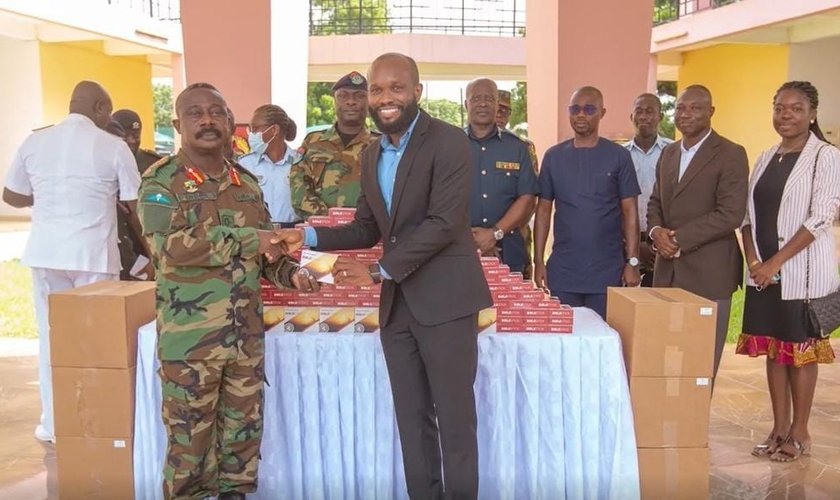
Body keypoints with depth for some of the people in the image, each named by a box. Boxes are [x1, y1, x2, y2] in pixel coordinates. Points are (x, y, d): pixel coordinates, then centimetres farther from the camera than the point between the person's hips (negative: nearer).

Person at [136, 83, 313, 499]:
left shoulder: (246, 183, 9)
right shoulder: (161, 180, -7)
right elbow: (171, 246, -24)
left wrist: (290, 273, -5)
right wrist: (249, 238, -19)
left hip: (247, 335, 5)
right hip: (190, 338, -5)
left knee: (244, 431, 15)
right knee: (190, 438, 7)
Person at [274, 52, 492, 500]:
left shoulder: (449, 142, -10)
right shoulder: (372, 155, 13)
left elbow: (445, 223, -18)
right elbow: (367, 229, 14)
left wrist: (379, 271, -17)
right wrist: (309, 237, -2)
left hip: (444, 298, -6)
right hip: (396, 303, 7)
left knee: (454, 416, 3)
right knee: (411, 417, 13)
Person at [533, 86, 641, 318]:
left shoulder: (619, 156, 0)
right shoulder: (554, 156, 5)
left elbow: (630, 212, 0)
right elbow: (543, 211, 6)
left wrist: (633, 262, -6)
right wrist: (538, 261, 1)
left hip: (607, 270, -1)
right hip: (562, 270, 2)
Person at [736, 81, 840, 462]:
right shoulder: (766, 158, 11)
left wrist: (776, 262, -17)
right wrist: (753, 260, -3)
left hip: (803, 271, -5)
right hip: (763, 272, 6)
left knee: (801, 350, 4)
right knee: (773, 348, 10)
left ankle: (799, 432, 18)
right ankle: (779, 428, 22)